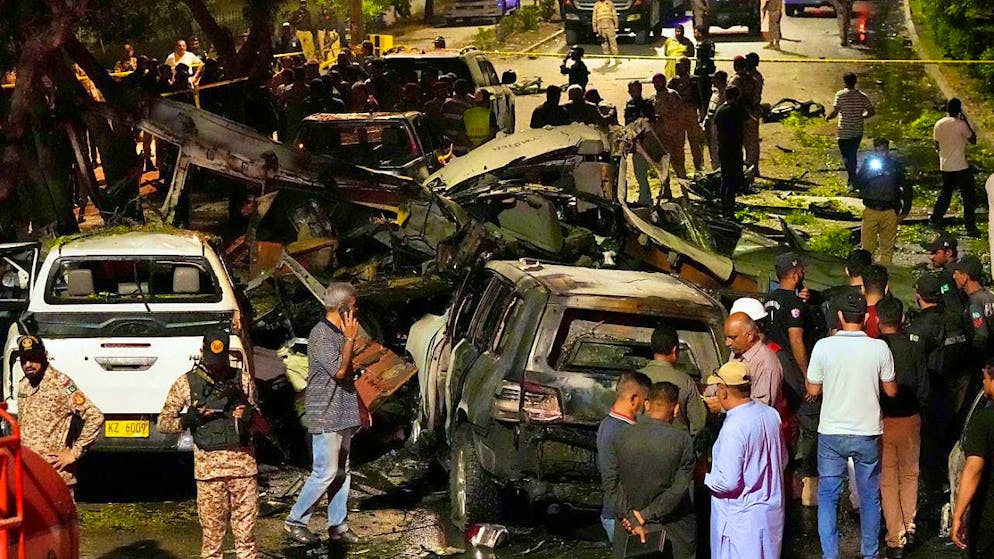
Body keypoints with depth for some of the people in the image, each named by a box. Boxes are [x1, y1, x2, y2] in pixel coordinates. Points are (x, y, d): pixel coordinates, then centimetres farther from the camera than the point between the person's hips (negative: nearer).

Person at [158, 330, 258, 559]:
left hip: (243, 462, 1)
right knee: (212, 531, 1)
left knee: (246, 530, 2)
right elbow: (163, 423, 7)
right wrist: (187, 420, -12)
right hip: (208, 465, -1)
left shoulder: (243, 380, 9)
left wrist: (249, 416, -7)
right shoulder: (186, 383, 5)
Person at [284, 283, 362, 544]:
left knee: (341, 473, 11)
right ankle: (295, 521, 2)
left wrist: (359, 408, 21)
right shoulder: (321, 334, -16)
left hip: (343, 415, 9)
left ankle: (337, 525, 16)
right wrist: (350, 339, -15)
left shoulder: (339, 333, 13)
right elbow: (339, 370, -22)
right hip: (325, 416, -9)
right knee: (325, 474, -8)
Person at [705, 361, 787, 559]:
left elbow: (727, 482, -25)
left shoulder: (734, 427, -25)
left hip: (742, 519, -8)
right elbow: (783, 460, 13)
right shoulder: (770, 415, 1)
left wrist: (705, 477, -7)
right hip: (772, 510, 8)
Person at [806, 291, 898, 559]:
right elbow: (891, 391, 1)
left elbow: (813, 390, -1)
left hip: (831, 433, -1)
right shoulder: (879, 348, -10)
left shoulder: (824, 346, -11)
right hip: (867, 433, 1)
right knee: (870, 496, 15)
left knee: (828, 495, 9)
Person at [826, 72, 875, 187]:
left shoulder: (840, 95, -12)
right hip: (858, 133, 5)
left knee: (847, 157, 0)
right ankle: (853, 180, 28)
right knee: (852, 155, 20)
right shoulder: (862, 96, 0)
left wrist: (827, 117, 2)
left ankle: (852, 180, -14)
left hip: (844, 133, -5)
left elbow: (834, 112, -18)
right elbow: (872, 111, 0)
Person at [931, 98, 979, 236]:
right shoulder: (961, 125, -16)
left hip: (945, 166, 6)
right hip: (960, 167, -6)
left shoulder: (939, 124, 1)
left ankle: (935, 219, 28)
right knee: (969, 196, 2)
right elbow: (973, 140, -4)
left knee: (945, 193, 24)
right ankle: (971, 227, 0)